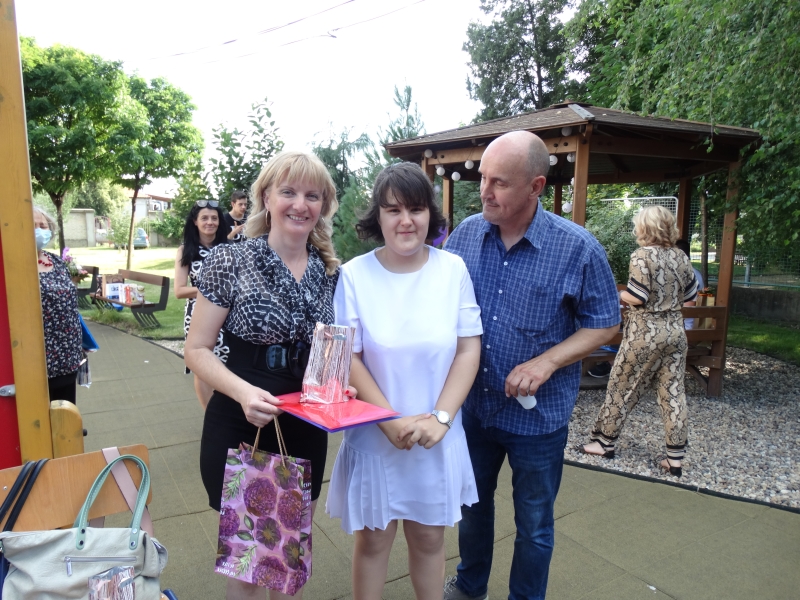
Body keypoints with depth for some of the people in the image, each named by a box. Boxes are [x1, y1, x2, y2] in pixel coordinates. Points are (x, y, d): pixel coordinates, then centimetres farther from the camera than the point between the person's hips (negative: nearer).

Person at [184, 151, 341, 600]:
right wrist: (244, 392, -25)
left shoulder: (331, 272, 1)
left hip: (306, 430, 4)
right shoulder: (230, 260, -11)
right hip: (240, 427, -4)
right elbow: (198, 350, -9)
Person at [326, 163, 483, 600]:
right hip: (374, 433, -1)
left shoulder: (453, 270, -5)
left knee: (430, 536, 18)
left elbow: (469, 349, -3)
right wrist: (391, 421, -15)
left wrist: (440, 417, -12)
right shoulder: (354, 275, -10)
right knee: (372, 540, 15)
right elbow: (347, 358, -8)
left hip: (438, 435, 2)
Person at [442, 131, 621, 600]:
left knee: (533, 525, 17)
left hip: (538, 414, -3)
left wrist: (546, 362, -21)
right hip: (473, 404, 4)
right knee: (472, 505, 24)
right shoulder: (465, 234, -7)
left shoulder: (579, 249, -16)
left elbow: (605, 324, -7)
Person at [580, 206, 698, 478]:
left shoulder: (642, 255, -13)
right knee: (673, 393, 9)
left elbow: (637, 297, -18)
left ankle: (605, 442, 21)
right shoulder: (682, 257, 5)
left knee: (621, 389, 8)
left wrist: (615, 294, -1)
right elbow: (690, 296, 10)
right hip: (675, 331, 6)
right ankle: (675, 458, 15)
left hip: (645, 333, -6)